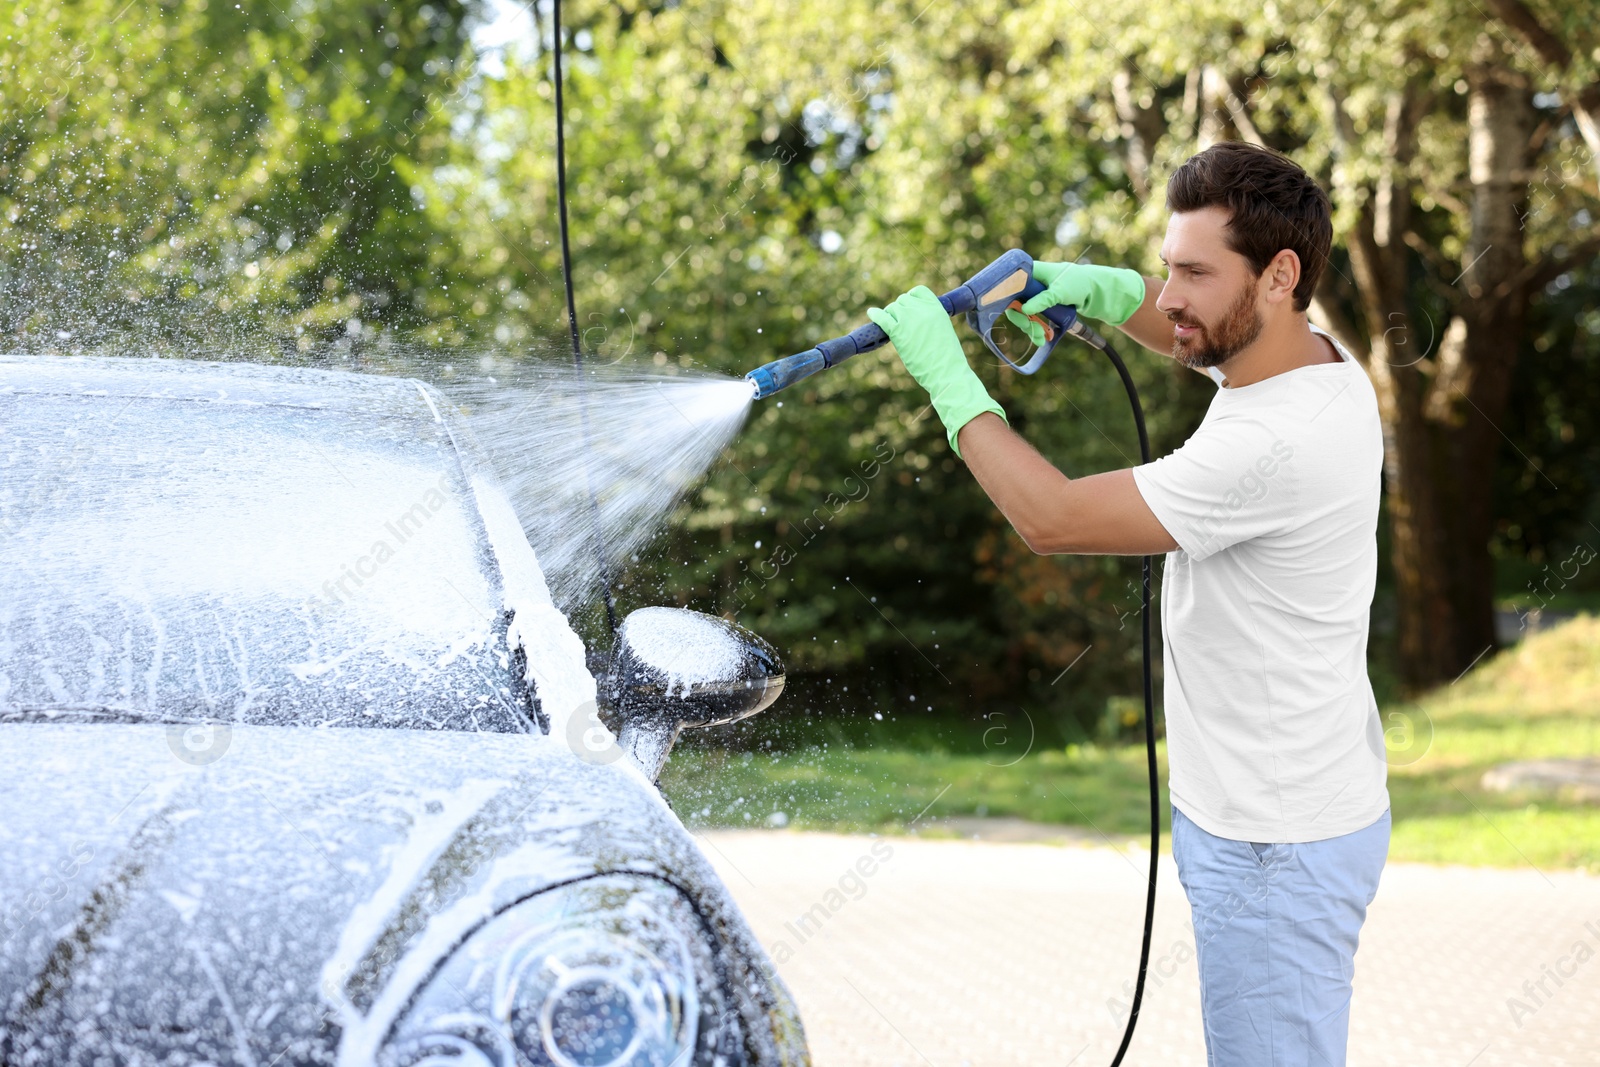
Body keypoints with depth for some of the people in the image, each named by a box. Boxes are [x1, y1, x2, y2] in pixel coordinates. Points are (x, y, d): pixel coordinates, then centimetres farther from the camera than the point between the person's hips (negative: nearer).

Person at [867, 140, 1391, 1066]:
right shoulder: (1312, 354, 2)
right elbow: (1192, 330, 27)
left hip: (1275, 850, -10)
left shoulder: (1274, 446, -30)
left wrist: (946, 374, -15)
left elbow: (1053, 518, -25)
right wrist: (1100, 289, 6)